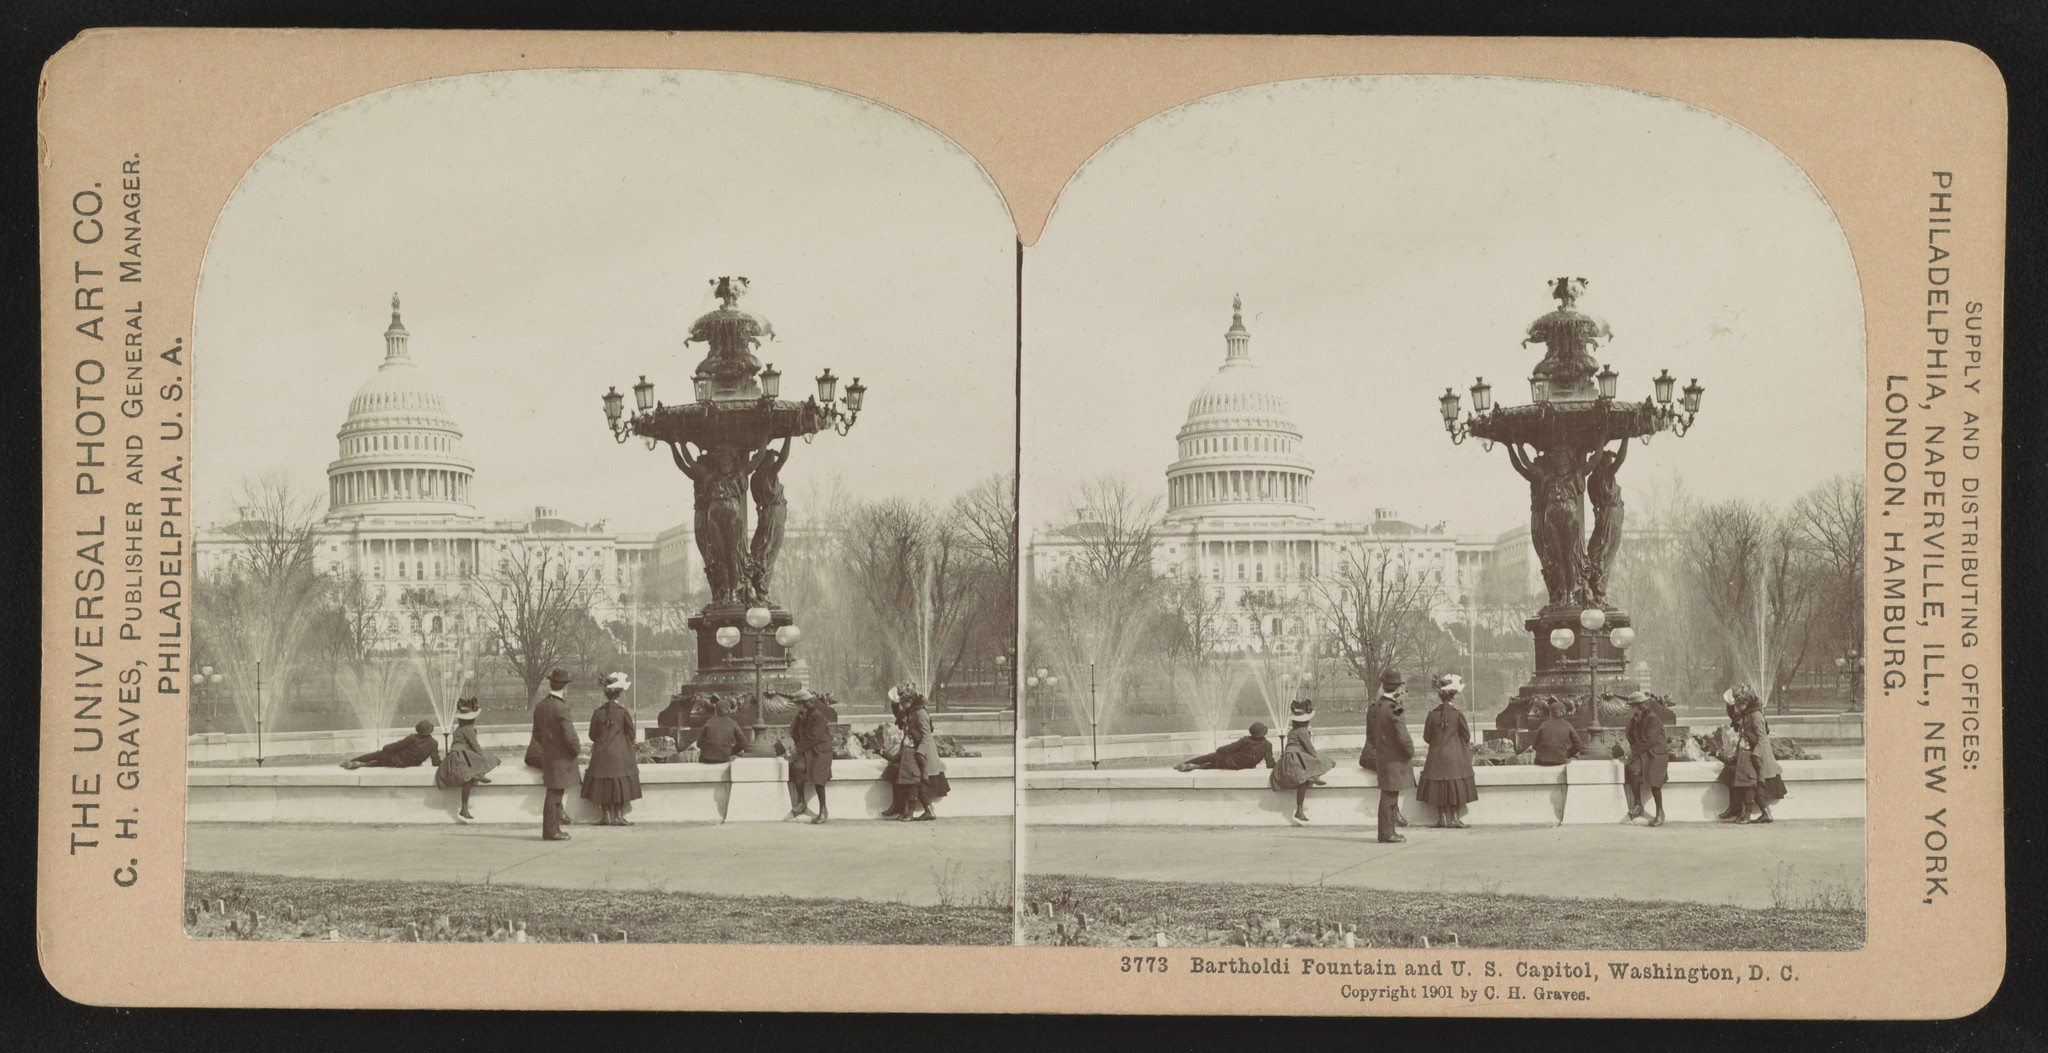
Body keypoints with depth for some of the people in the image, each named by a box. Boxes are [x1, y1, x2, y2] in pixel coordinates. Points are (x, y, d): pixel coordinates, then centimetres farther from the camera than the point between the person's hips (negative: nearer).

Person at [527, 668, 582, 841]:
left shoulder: (540, 706, 4)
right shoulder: (561, 707, -20)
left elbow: (537, 734, 13)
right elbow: (568, 734, -21)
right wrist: (577, 749, -3)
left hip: (547, 754, 7)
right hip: (560, 757, -7)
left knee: (554, 794, 20)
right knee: (554, 794, -3)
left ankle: (553, 828, 25)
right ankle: (551, 831, 1)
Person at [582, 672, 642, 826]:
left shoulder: (598, 712, -4)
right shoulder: (623, 712, -9)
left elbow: (592, 735, 3)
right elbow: (631, 735, -3)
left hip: (601, 754, 2)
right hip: (620, 754, -2)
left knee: (603, 786, 8)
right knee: (620, 784, 4)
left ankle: (606, 815, 7)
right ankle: (619, 815, 1)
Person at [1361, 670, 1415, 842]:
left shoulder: (1373, 707, 5)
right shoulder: (1394, 709, -19)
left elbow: (1370, 734, 13)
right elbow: (1402, 736, -21)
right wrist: (1411, 752, -4)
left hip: (1381, 756, 8)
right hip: (1394, 759, -8)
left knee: (1389, 795, 18)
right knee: (1389, 795, -3)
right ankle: (1387, 833, 1)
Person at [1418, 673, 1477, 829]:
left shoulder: (1433, 714, -5)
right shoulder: (1457, 714, -11)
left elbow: (1427, 737, 2)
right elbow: (1467, 737, -4)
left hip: (1437, 757, 2)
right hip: (1455, 757, -2)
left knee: (1439, 787, 9)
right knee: (1456, 786, 5)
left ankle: (1442, 817, 10)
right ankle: (1454, 817, 3)